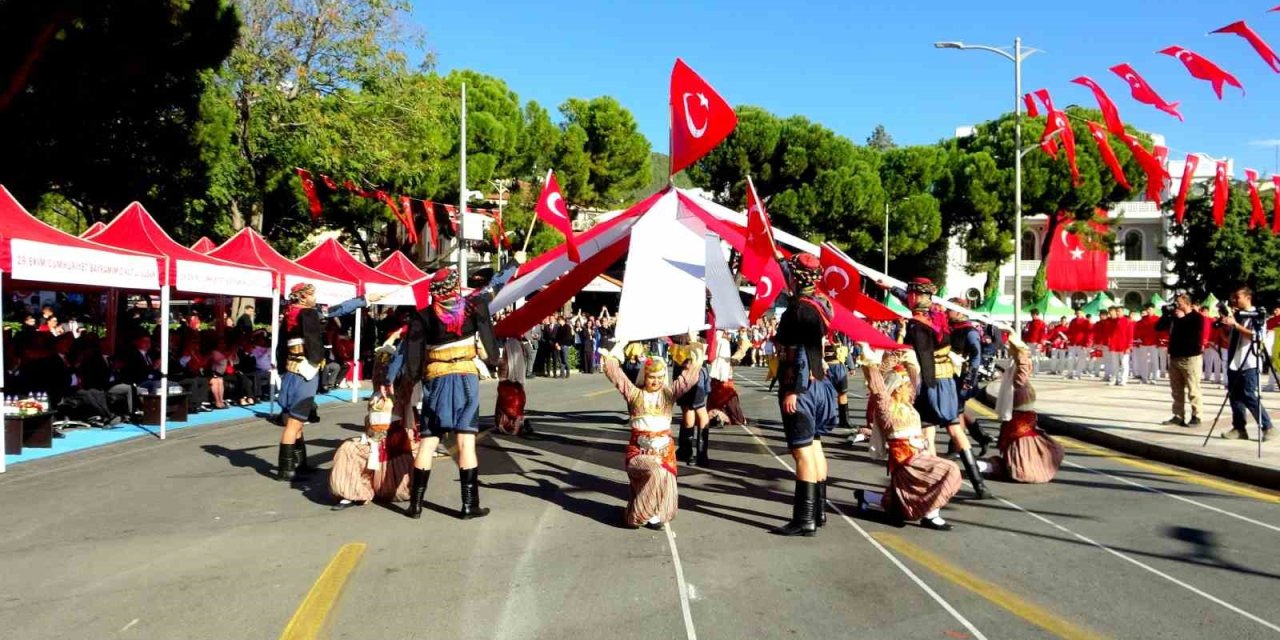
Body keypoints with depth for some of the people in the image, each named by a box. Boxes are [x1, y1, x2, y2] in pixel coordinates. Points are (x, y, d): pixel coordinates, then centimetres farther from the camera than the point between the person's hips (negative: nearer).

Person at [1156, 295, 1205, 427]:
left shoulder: (1197, 317, -5)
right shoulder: (1174, 316, 12)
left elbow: (1195, 335, -19)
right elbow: (1158, 327, 10)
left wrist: (1182, 318, -13)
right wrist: (1166, 314, -1)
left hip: (1190, 357, -6)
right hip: (1174, 357, 6)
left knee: (1193, 390, -4)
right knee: (1176, 390, 9)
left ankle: (1196, 417, 1)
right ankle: (1178, 416, 14)